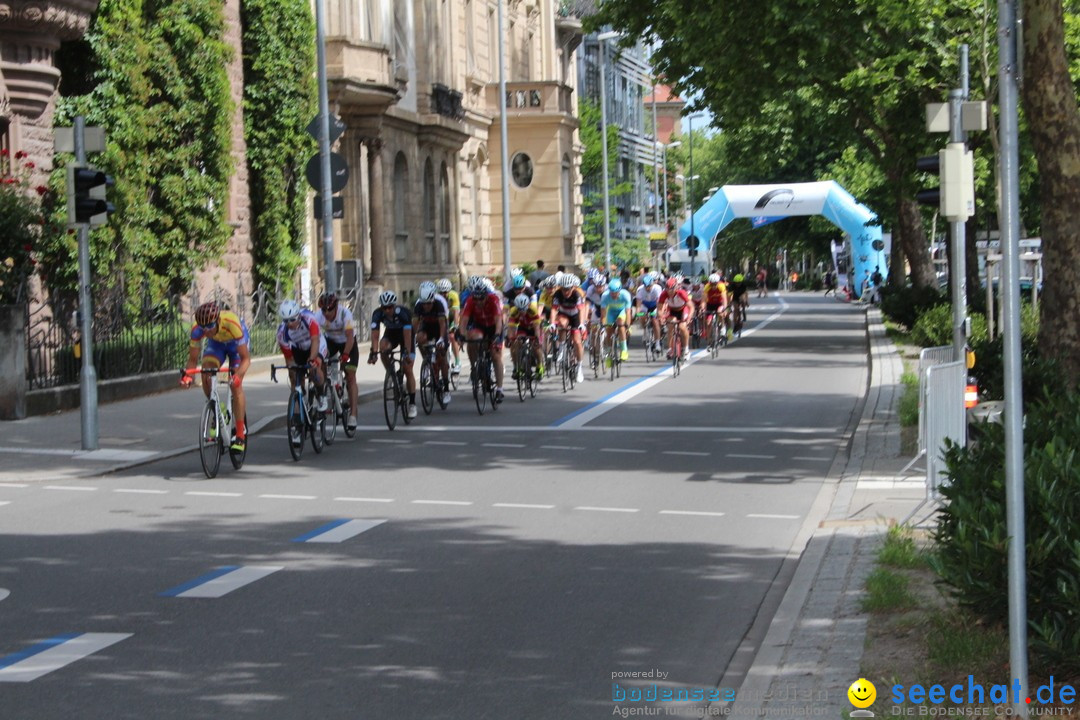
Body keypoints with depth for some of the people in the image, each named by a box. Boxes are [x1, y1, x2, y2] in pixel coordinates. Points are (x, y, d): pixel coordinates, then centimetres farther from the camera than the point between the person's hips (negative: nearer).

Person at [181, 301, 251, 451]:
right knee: (206, 376, -21)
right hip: (216, 343, 3)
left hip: (236, 343, -3)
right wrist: (188, 374, -43)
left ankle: (241, 435, -8)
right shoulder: (197, 328, -33)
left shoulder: (232, 323, -42)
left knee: (235, 386, -15)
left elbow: (245, 358, -38)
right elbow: (193, 358, -23)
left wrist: (237, 375, -55)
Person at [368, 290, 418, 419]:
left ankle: (412, 403, 0)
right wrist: (373, 352, -44)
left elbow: (407, 335, -37)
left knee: (408, 369, -9)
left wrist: (407, 353, -45)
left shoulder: (403, 312, -35)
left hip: (405, 334, -3)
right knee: (383, 347, -33)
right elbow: (375, 335, -31)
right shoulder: (378, 314, -27)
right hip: (391, 334, 3)